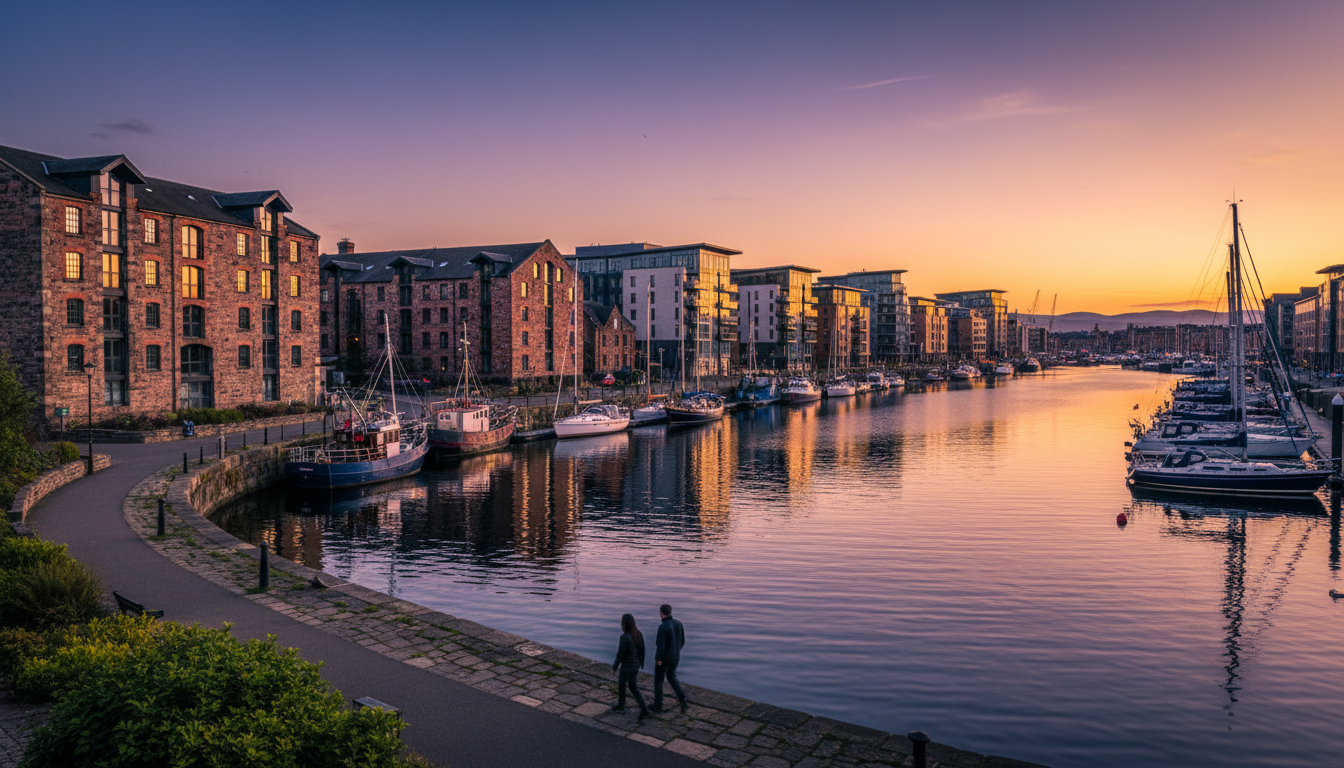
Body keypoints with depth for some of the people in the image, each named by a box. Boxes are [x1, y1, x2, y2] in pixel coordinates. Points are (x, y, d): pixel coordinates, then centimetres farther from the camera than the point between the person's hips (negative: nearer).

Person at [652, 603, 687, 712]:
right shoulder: (678, 623, -5)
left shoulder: (663, 627, -28)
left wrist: (658, 659, -13)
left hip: (663, 659, -6)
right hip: (675, 657, 6)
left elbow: (660, 646, -28)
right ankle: (682, 699, 12)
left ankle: (658, 705, 23)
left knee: (658, 681, 14)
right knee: (672, 677, 26)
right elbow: (682, 641, 5)